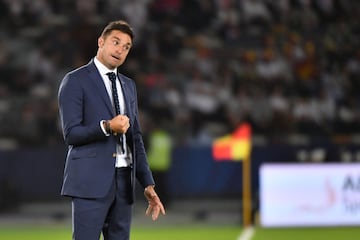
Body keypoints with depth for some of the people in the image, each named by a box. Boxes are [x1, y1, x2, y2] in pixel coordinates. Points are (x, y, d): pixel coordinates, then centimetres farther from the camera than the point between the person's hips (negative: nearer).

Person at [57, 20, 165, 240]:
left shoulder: (129, 86, 19)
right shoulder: (75, 81, -2)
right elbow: (71, 134, -9)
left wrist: (148, 184, 13)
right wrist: (106, 127, -25)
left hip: (124, 181, 7)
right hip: (91, 181, -7)